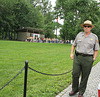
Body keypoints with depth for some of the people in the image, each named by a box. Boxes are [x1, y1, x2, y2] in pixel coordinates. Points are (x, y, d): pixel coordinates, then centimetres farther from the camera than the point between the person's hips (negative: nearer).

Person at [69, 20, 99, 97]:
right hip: (77, 57, 2)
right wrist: (71, 53, 8)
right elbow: (74, 45, 18)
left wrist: (94, 58, -5)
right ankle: (74, 89, 25)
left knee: (85, 77, 6)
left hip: (87, 59, -2)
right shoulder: (79, 35, 9)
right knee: (75, 74, 3)